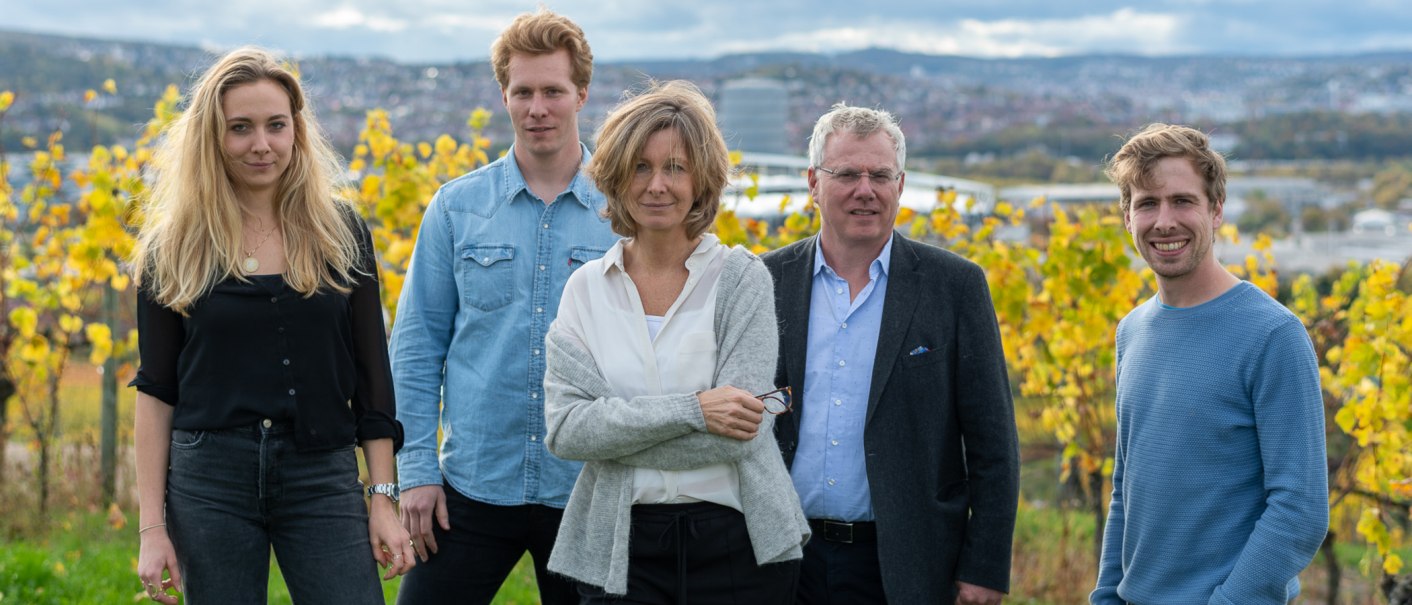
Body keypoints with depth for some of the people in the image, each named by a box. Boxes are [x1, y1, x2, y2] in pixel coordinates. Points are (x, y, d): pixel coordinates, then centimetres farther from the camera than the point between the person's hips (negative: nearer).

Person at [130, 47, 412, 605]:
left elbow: (372, 374, 6)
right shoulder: (174, 249, 2)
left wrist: (383, 498, 1)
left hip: (323, 479, 0)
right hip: (209, 483, 0)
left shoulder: (340, 233, 4)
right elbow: (155, 391, 4)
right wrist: (151, 527, -1)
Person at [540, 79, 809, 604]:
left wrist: (610, 429, -10)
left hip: (736, 541, -2)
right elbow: (563, 431, -7)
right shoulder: (586, 289, 4)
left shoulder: (741, 278, -3)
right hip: (620, 549, 2)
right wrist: (690, 410, -17)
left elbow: (737, 433, -12)